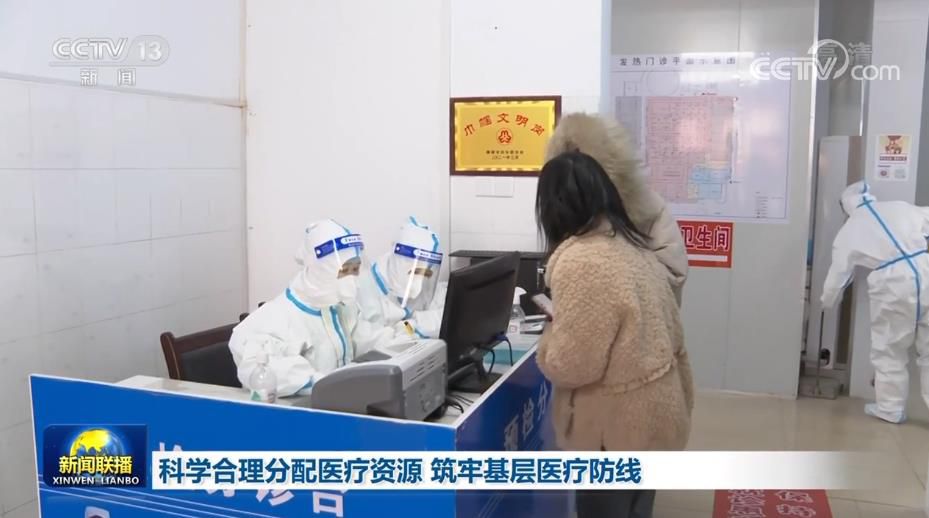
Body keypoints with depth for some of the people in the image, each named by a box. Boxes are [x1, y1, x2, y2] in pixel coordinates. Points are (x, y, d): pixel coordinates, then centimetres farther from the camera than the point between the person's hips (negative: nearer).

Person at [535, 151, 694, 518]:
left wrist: (552, 328, -5)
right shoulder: (634, 246, 3)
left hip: (616, 428, -8)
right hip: (652, 414, 8)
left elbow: (569, 365, -25)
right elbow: (672, 335, 10)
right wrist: (681, 397, 21)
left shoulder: (580, 262, -25)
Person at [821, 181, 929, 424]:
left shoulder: (848, 231, 12)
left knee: (890, 349, 15)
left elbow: (837, 275, 18)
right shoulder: (901, 207, 14)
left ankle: (891, 408, 24)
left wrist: (826, 302, 35)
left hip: (893, 284, -2)